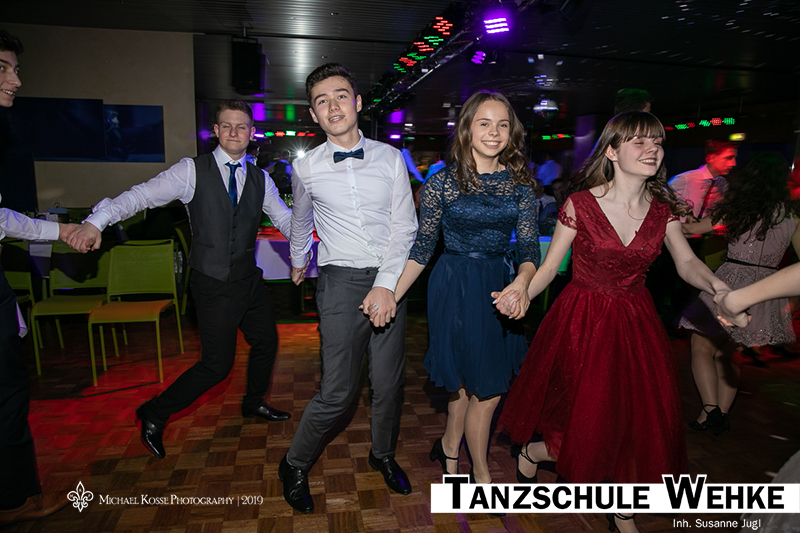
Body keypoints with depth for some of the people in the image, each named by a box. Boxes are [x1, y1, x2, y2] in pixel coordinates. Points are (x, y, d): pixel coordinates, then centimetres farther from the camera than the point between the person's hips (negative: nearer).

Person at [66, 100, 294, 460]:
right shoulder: (192, 170, -7)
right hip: (213, 285, -5)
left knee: (266, 342, 18)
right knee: (218, 364, -2)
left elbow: (286, 220, 8)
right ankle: (154, 415, 22)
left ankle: (254, 403, 46)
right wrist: (97, 221, -29)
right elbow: (142, 195, -15)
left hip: (249, 279, 6)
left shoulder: (260, 180, 6)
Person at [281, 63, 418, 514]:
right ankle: (295, 465, 23)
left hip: (390, 281, 2)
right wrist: (298, 262, 35)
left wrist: (386, 284, -14)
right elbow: (301, 222, 21)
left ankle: (384, 455, 38)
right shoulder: (307, 168, 1)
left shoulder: (391, 158, 2)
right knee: (339, 391, -4)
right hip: (342, 279, -2)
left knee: (390, 382, 11)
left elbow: (405, 226, -2)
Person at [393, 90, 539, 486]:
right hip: (455, 288, -4)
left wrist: (522, 282, -22)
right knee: (487, 389, 5)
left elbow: (530, 247, -1)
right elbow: (422, 248, -3)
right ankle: (481, 475, 31)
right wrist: (391, 296, -8)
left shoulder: (520, 184, 2)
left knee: (468, 383, 14)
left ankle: (449, 447, 43)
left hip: (501, 288, 4)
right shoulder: (442, 183, -7)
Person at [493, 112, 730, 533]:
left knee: (638, 420, 11)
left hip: (636, 323, 5)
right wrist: (522, 294, -27)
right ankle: (531, 452, 34)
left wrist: (717, 286, -26)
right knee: (591, 420, 0)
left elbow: (687, 264, -5)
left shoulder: (662, 209, 1)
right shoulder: (581, 204, -12)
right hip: (582, 323, -4)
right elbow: (550, 265, -9)